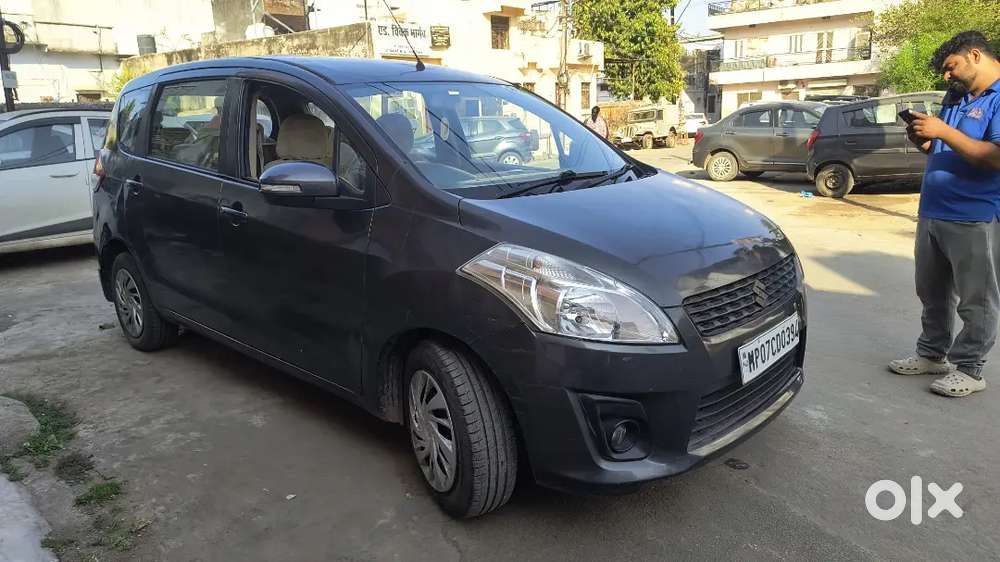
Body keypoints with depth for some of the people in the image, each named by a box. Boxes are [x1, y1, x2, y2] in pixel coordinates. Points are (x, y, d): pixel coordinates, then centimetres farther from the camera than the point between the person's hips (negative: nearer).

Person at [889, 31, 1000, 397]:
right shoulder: (955, 96, 14)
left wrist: (943, 131, -23)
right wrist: (924, 141, 0)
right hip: (932, 213, 8)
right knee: (933, 293, 16)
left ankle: (968, 369, 14)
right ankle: (932, 353, 29)